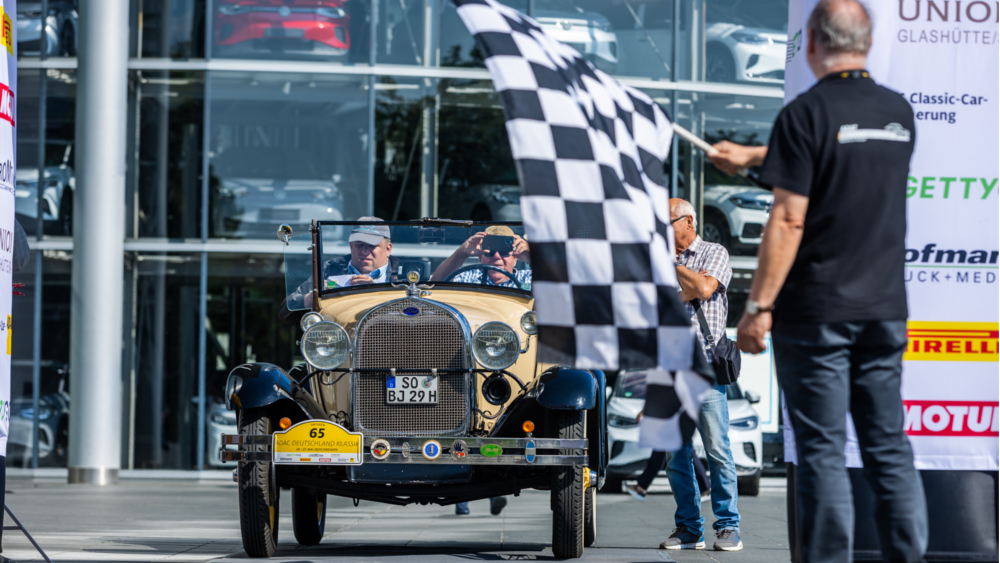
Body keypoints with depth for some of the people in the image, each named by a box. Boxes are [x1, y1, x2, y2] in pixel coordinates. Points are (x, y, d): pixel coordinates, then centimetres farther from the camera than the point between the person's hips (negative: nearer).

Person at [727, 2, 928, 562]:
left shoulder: (808, 113, -11)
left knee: (823, 453, -1)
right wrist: (752, 156, 39)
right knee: (889, 448, 9)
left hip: (817, 311, -5)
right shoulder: (898, 112, 8)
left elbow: (789, 220, -15)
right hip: (885, 307, 5)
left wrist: (759, 306, -11)